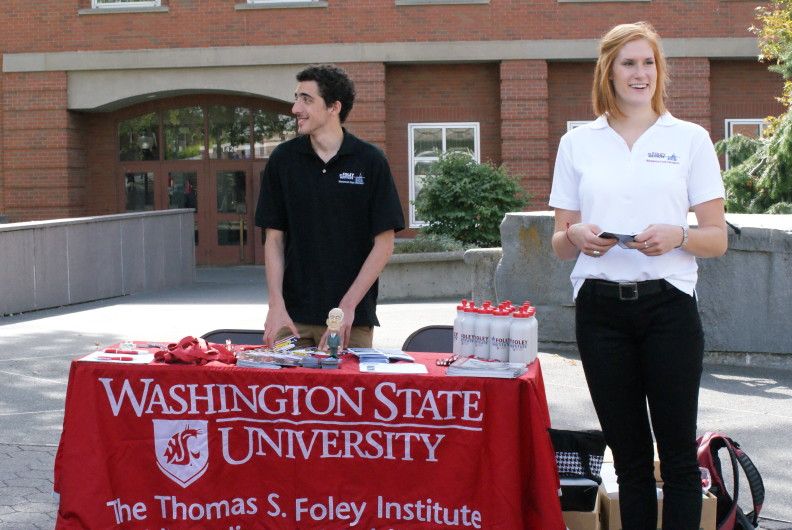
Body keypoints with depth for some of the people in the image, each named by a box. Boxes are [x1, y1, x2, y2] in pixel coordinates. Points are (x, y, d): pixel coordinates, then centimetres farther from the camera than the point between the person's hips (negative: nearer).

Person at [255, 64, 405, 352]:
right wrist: (276, 305, -6)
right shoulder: (283, 159, 4)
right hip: (294, 317, 2)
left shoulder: (370, 160, -2)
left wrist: (348, 306, -9)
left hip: (354, 320, -1)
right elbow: (274, 239, 5)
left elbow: (384, 243, -2)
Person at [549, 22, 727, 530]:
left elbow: (717, 239, 4)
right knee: (629, 456, 8)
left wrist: (676, 235, -16)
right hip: (601, 308, 2)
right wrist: (577, 235, -10)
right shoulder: (578, 143, 10)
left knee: (678, 453, -2)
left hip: (667, 303, -1)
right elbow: (560, 244, 13)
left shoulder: (690, 139, 6)